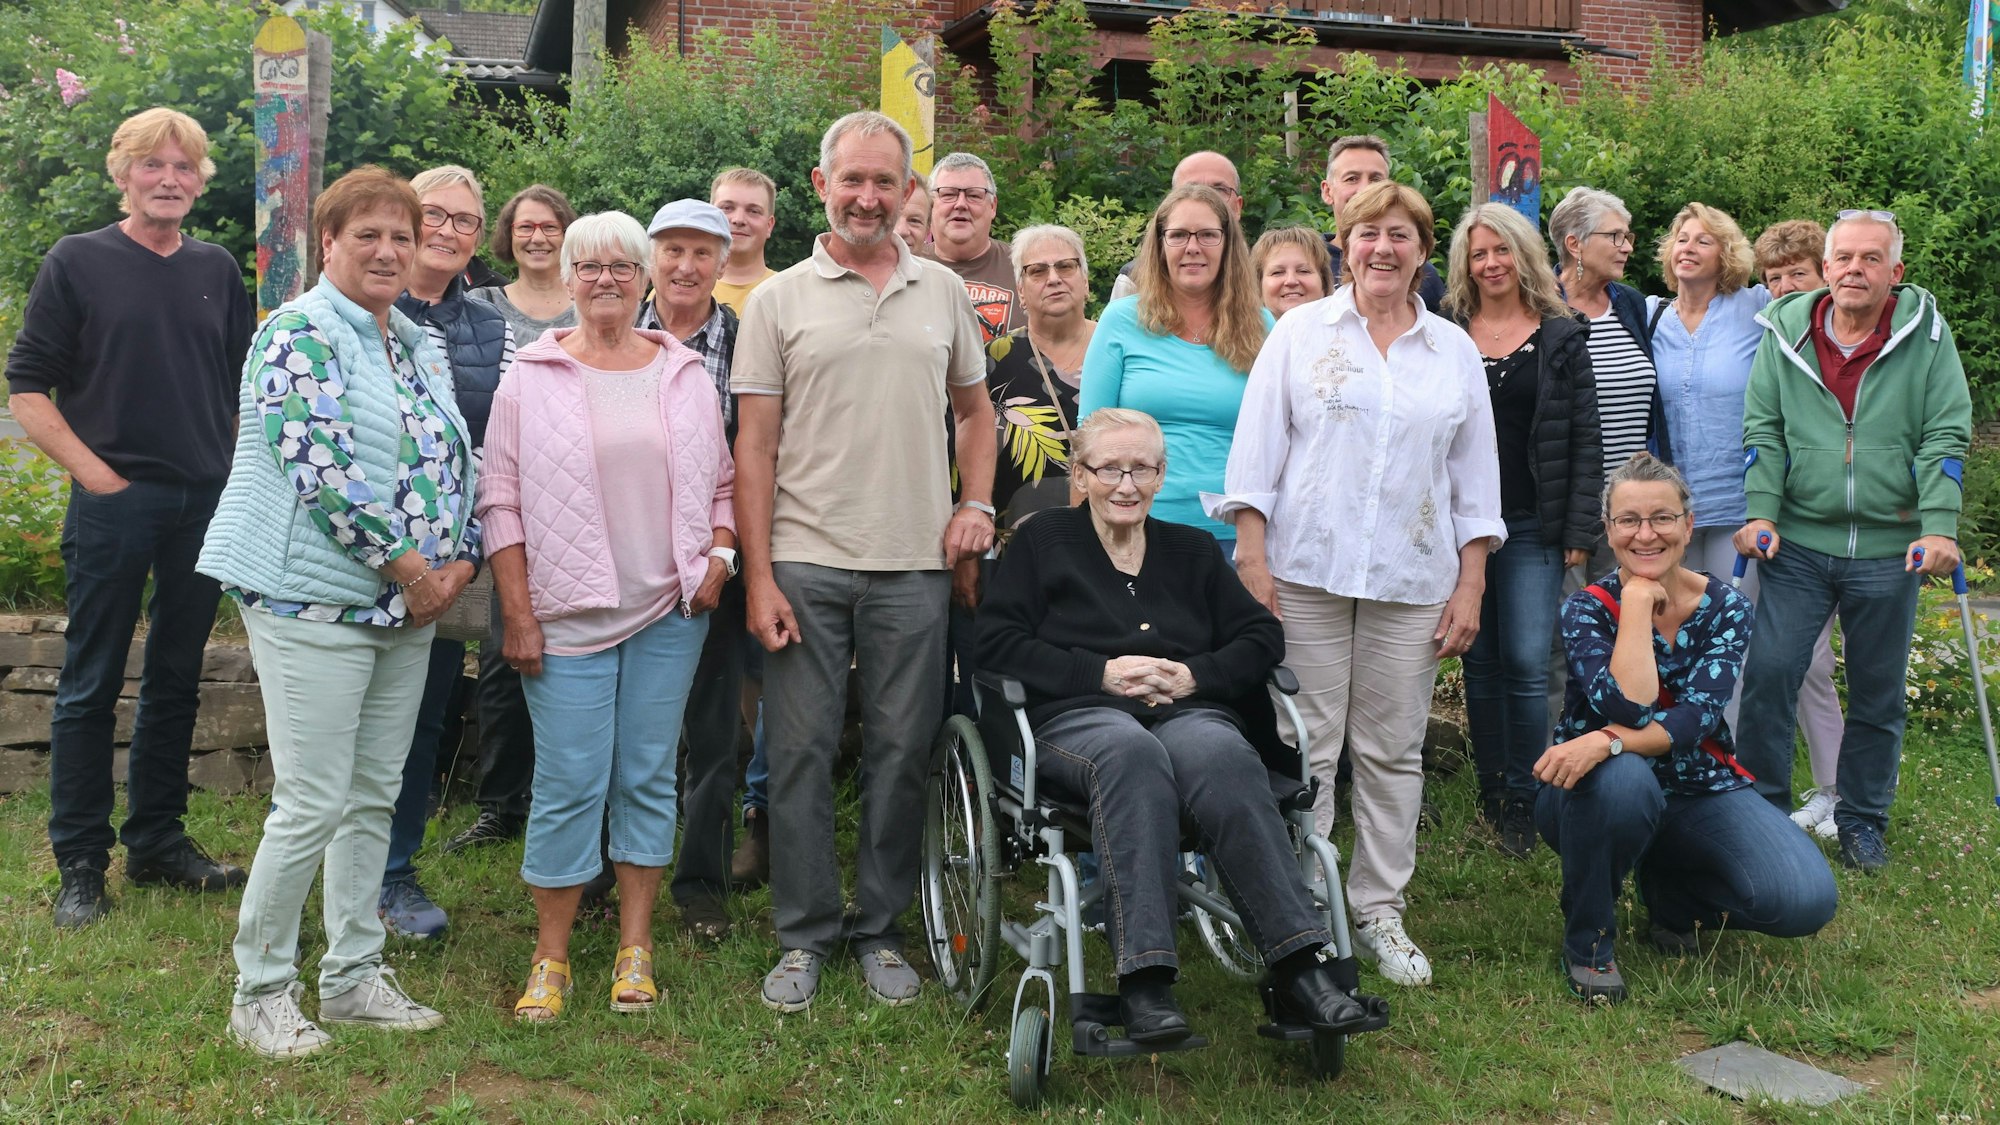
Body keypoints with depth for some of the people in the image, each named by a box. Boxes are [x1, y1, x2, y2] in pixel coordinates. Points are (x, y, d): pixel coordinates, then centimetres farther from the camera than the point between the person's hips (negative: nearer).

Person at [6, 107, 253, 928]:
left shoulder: (217, 271, 11)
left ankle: (159, 842, 23)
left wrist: (242, 476, 5)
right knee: (91, 685, 2)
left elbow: (247, 383, 17)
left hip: (206, 503, 4)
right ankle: (81, 864, 11)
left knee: (176, 681, 12)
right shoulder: (77, 262, -1)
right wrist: (95, 471, -10)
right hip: (113, 502, -4)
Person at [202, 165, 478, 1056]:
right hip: (314, 599, -8)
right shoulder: (300, 334, -10)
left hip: (407, 608, 8)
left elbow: (458, 459, 16)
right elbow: (319, 466, -19)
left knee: (375, 796, 13)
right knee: (313, 805, -5)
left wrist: (459, 559, 0)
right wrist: (406, 564, -14)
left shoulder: (421, 346, 15)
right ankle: (260, 992, 11)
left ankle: (355, 976, 24)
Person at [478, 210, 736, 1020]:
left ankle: (636, 947, 18)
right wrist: (519, 613, -6)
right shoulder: (531, 377, 1)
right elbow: (502, 502, 0)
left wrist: (718, 553, -2)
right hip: (569, 614, -2)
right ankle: (550, 958, 12)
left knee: (648, 777, 7)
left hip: (669, 608, 2)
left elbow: (720, 481, 15)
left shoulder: (685, 375, 8)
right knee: (568, 784, -2)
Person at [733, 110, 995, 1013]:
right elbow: (754, 445, 0)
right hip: (805, 563, -2)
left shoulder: (943, 293, 10)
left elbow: (975, 411, 21)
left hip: (914, 565, 2)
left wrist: (976, 505, 5)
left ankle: (879, 930, 21)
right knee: (800, 752, 3)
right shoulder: (780, 299, 2)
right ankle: (803, 937, 17)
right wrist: (758, 575, -6)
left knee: (902, 751, 7)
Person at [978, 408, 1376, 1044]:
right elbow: (997, 643, 5)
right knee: (1132, 753, -41)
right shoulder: (1043, 542, 18)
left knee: (1225, 758, -36)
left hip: (1190, 711, 3)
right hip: (1078, 716, -2)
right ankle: (1144, 981, -48)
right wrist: (1101, 672, -6)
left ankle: (1300, 963, -43)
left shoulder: (1192, 551, 27)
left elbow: (1263, 637, 18)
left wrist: (1197, 674, -2)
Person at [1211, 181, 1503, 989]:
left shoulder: (1454, 350, 13)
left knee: (1393, 752, 5)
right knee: (1305, 748, -2)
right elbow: (1256, 451, 2)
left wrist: (1471, 586, 8)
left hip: (1412, 581, 2)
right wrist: (1253, 558, -6)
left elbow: (1475, 477, 14)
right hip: (1307, 571, -2)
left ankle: (1380, 911, 16)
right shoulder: (1300, 333, 6)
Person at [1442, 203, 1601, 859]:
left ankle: (1521, 800, 2)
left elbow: (1584, 439, 3)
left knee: (1526, 663, -7)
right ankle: (1490, 789, 18)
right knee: (1481, 663, 7)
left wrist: (1579, 531, -5)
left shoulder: (1562, 336, 5)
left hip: (1532, 526, -1)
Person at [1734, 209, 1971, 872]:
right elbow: (1763, 431, 3)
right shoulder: (1786, 331, 2)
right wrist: (1760, 513, -8)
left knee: (1878, 693, 10)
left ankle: (1862, 820, 25)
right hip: (1798, 543, 0)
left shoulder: (1927, 335, -1)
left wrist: (1939, 527, -13)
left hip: (1890, 549, 0)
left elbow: (1946, 436, -3)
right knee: (1768, 674, -6)